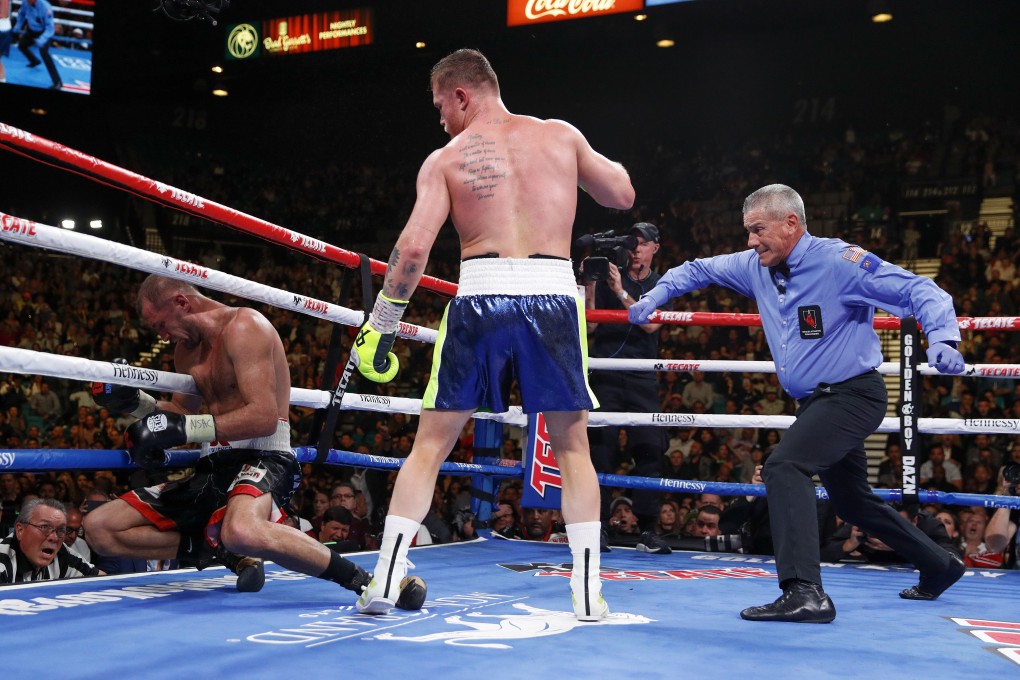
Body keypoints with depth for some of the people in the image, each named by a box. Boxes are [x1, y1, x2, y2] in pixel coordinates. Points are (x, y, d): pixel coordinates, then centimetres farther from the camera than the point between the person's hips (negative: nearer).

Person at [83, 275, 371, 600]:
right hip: (216, 464, 9)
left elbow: (264, 419, -21)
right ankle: (218, 546, 1)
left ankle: (358, 578, -25)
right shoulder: (187, 348, 16)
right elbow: (183, 412, 27)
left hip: (263, 460, -9)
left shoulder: (243, 326, -11)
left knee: (242, 532, -43)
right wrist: (136, 402, 9)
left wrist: (185, 427, -24)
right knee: (99, 527, 3)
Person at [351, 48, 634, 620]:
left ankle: (386, 580, 11)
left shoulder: (446, 159, 7)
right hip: (554, 295, 1)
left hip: (481, 296, -1)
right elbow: (623, 195, 21)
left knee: (431, 443, 12)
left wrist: (381, 325, 5)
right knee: (572, 447, 15)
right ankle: (588, 592, 12)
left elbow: (414, 248, -3)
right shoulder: (561, 135, 12)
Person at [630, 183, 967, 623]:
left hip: (853, 394, -9)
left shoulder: (839, 261, -17)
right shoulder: (755, 267, 4)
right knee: (851, 501, 20)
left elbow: (920, 291, -19)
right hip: (814, 401, 9)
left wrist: (942, 339, -35)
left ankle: (804, 593, -31)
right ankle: (940, 566, 40)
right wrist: (656, 295, 5)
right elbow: (699, 270, 19)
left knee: (784, 466, -28)